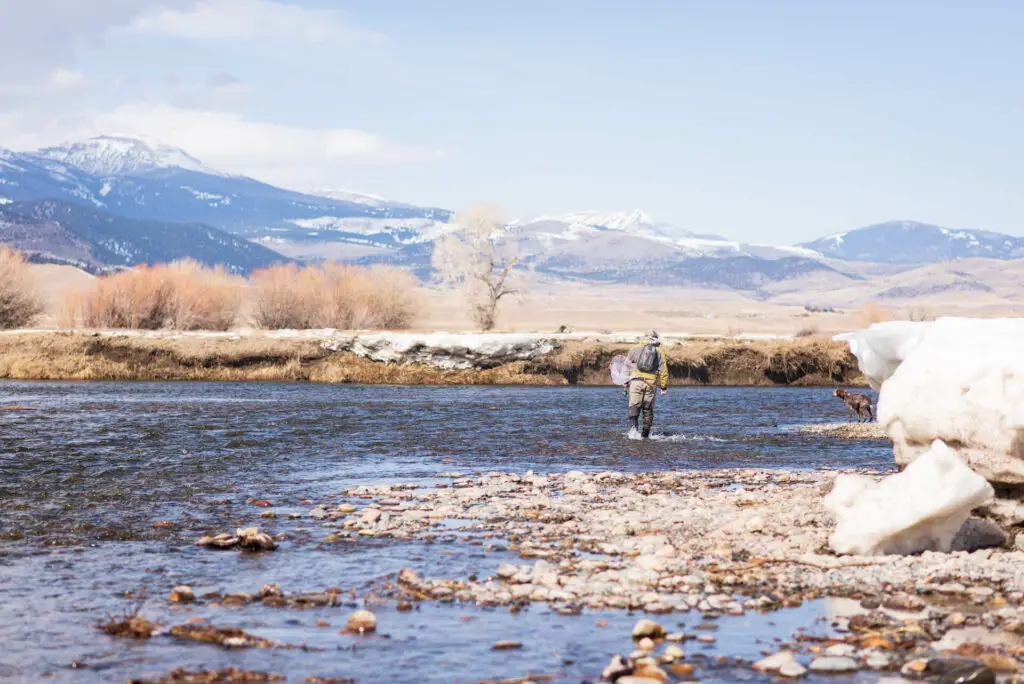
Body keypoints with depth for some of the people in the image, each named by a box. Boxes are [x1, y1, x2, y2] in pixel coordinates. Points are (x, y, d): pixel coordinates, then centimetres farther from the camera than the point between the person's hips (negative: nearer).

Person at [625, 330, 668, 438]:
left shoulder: (635, 349, 8)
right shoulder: (658, 353, 9)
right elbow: (663, 371, 7)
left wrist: (625, 383, 12)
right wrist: (664, 387, 15)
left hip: (636, 381, -1)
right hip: (650, 383, 1)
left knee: (634, 407, 0)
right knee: (648, 410, 10)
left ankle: (633, 425, -24)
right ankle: (645, 434, 12)